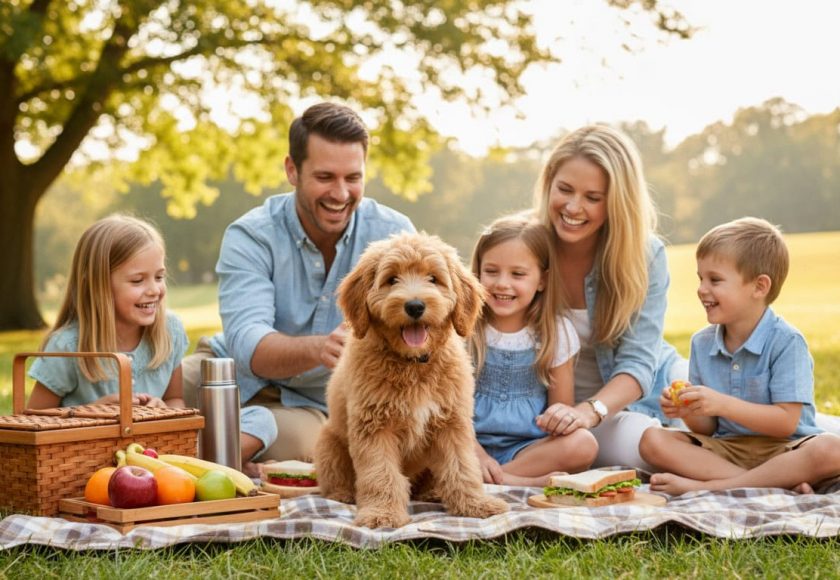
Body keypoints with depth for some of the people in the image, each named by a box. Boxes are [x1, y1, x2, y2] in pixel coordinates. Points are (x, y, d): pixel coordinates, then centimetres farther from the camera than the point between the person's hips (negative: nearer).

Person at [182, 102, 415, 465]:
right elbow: (248, 344, -31)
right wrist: (319, 348, -53)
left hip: (312, 404, 0)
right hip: (240, 376, 0)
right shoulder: (250, 237, -16)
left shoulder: (393, 234, -10)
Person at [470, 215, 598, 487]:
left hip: (528, 447, 1)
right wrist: (476, 455, -20)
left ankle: (489, 481, -25)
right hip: (472, 443, -1)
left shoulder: (557, 332, 3)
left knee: (583, 445, -29)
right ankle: (532, 483, -31)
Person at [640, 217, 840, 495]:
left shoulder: (785, 342, -11)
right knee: (652, 441, -19)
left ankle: (706, 486, -32)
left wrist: (723, 404, -25)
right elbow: (707, 430, 7)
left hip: (780, 450, -4)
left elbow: (786, 423, -17)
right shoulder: (702, 343, 5)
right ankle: (778, 484, -27)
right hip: (726, 448, 5)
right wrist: (689, 413, -16)